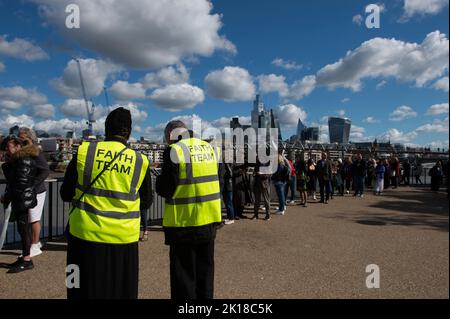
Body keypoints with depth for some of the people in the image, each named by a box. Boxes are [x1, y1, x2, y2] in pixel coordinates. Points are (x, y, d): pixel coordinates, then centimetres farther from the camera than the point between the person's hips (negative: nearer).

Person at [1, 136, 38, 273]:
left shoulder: (25, 161, -15)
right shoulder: (16, 160, 16)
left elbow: (21, 184, -19)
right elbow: (12, 179, 18)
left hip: (23, 200, -9)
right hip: (18, 200, 9)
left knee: (23, 228, -3)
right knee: (23, 228, 13)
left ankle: (27, 260, 5)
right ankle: (24, 257, 22)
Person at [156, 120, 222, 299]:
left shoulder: (174, 150, -12)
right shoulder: (210, 148, 7)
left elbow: (165, 189, -13)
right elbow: (218, 181, 11)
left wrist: (159, 181, 6)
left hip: (184, 221, -6)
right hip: (209, 219, 6)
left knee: (184, 271, 9)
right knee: (205, 268, 20)